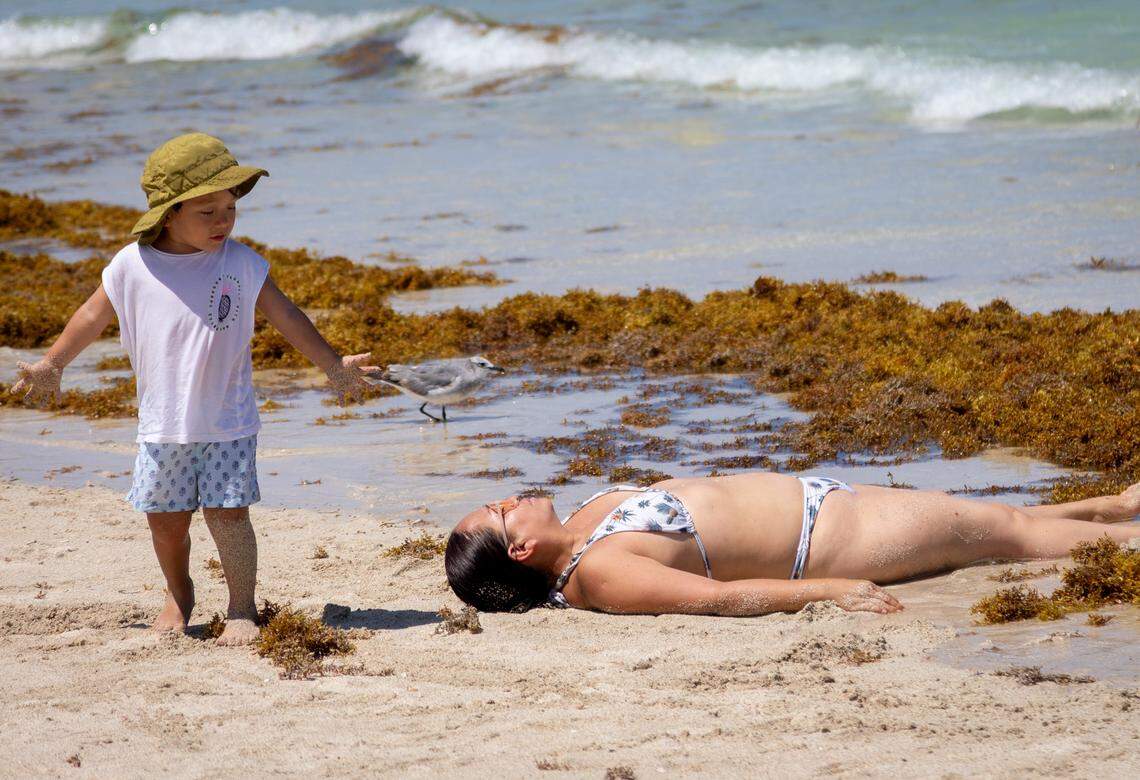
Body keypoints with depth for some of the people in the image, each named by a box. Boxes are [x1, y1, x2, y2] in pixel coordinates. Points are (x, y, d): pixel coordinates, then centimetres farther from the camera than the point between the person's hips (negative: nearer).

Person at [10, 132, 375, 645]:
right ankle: (178, 595, 34)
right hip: (162, 425, 2)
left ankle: (242, 607, 8)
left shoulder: (242, 265, -6)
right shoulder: (132, 266, -6)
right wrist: (51, 367, 16)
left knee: (228, 514, -6)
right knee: (166, 518, 10)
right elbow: (92, 317, 9)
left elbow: (286, 318, 3)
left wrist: (334, 366, 4)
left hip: (229, 424, -1)